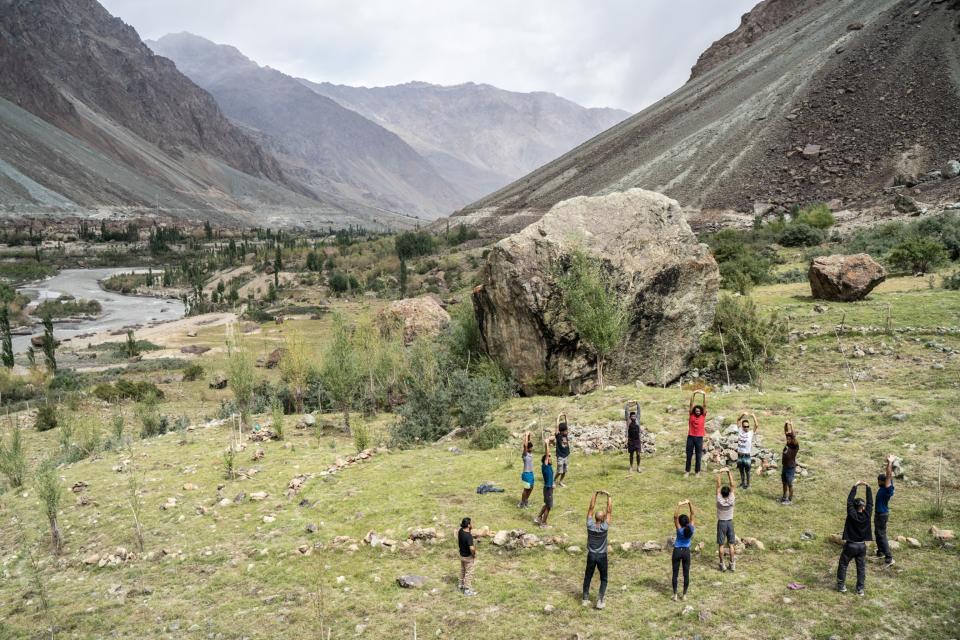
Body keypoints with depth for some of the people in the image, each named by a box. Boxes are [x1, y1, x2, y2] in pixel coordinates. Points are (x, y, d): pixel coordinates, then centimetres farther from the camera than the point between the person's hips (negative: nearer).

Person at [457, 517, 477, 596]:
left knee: (463, 570, 25)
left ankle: (461, 585, 41)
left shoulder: (460, 531, -8)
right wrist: (474, 554, -17)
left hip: (462, 555, 8)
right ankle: (467, 590, 16)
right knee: (469, 573, 7)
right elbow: (471, 548, -38)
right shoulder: (468, 536, -34)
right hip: (468, 557, -8)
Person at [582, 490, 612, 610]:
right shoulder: (604, 527, -20)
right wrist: (608, 497, -13)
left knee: (587, 577, 15)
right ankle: (600, 601, 4)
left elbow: (591, 508, -10)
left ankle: (585, 599, 18)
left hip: (591, 555, 2)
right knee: (603, 579, 13)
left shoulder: (590, 526, -15)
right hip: (602, 556, -2)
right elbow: (609, 511, -16)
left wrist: (595, 494, -8)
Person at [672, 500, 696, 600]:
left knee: (675, 574, 6)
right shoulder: (691, 529, -12)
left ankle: (675, 595, 8)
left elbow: (675, 516, -23)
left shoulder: (679, 530, -19)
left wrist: (679, 505, -24)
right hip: (686, 552, 3)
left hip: (677, 551, -2)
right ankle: (684, 595, 13)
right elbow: (692, 514, -6)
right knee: (686, 574, 10)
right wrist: (689, 503, -9)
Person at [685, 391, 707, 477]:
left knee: (698, 455, 5)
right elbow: (691, 404, -2)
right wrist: (694, 394, -9)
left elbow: (705, 405, -3)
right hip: (690, 437, 1)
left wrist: (704, 395, -12)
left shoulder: (703, 416, 3)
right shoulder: (691, 415, 3)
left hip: (699, 437, -1)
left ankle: (698, 471, 13)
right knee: (689, 455, 5)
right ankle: (687, 471, 11)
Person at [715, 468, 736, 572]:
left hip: (721, 523, -2)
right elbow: (732, 485, -15)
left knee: (721, 545, 5)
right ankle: (732, 564, 13)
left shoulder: (719, 500, -18)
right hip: (730, 522, 2)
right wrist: (728, 472, -16)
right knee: (730, 545, 9)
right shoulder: (731, 500, -15)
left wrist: (719, 474, -15)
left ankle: (722, 564, 9)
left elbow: (718, 486, -16)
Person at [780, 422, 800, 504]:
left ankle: (790, 500, 12)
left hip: (791, 468, -7)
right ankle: (785, 497, 31)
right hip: (784, 467, 7)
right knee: (784, 483, 17)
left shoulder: (795, 446, -15)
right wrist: (785, 425, -11)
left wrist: (791, 426, -34)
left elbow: (794, 436, -30)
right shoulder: (788, 443, 3)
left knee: (789, 484, 2)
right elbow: (786, 433, 4)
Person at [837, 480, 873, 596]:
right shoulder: (867, 515, -10)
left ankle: (841, 586, 15)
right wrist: (868, 487, 3)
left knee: (843, 565, 12)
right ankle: (860, 589, 14)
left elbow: (849, 501, -9)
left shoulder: (852, 515, -16)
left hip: (850, 545, -2)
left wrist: (855, 486, -6)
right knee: (861, 568, 12)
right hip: (862, 545, 2)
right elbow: (870, 502, -1)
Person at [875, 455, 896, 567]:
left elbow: (889, 475, -31)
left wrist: (890, 463, -29)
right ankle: (880, 552, 35)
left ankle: (889, 558, -6)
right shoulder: (885, 487, -2)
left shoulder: (887, 489, -24)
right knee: (877, 534, 21)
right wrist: (889, 463, 1)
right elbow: (889, 475, 6)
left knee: (881, 535, -7)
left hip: (882, 515, -10)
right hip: (879, 514, 10)